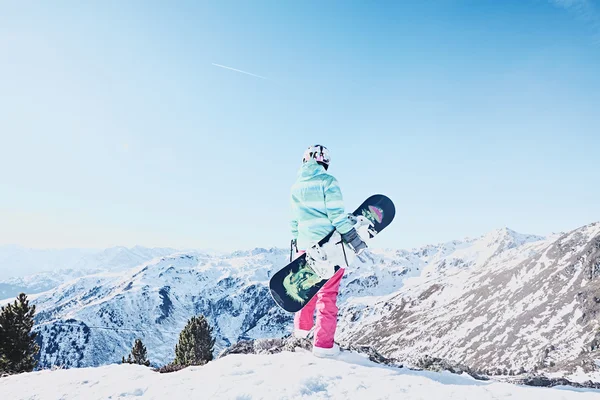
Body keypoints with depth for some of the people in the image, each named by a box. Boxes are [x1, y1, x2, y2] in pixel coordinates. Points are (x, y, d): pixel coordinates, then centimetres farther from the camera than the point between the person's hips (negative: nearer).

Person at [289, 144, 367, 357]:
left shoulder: (297, 186, 9)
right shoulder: (327, 181, -10)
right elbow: (337, 215, -16)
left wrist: (295, 244, 23)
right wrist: (356, 241, -12)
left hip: (305, 245, 6)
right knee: (327, 293, 2)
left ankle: (302, 327, 36)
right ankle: (323, 344, 5)